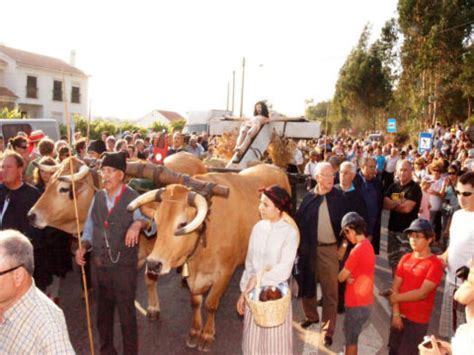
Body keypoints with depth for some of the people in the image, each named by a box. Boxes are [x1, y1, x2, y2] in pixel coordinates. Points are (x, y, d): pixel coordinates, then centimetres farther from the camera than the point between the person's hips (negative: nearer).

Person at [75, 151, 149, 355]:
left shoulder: (133, 198, -7)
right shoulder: (97, 198, 7)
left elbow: (147, 218, -18)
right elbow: (90, 228, 12)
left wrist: (138, 223, -38)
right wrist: (83, 247, -3)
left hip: (124, 265, -5)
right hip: (100, 265, 5)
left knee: (126, 314, 7)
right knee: (103, 313, 19)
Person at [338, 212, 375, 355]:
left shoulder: (358, 249, -24)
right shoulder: (367, 245, 6)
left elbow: (341, 277, -18)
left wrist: (345, 276, 1)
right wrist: (349, 276, -10)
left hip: (357, 304, -8)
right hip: (363, 301, 8)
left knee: (351, 340, 7)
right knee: (351, 337, 24)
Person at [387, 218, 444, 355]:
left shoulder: (435, 264, -12)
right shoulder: (405, 258, 4)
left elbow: (422, 293, -19)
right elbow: (395, 287, -1)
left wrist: (397, 298, -16)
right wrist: (396, 313, -8)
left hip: (418, 320, -5)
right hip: (400, 315, 5)